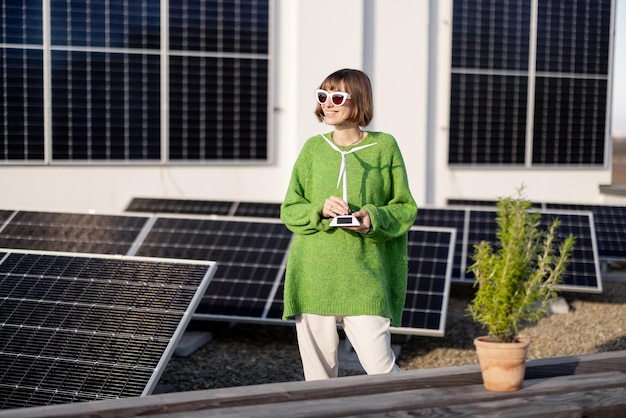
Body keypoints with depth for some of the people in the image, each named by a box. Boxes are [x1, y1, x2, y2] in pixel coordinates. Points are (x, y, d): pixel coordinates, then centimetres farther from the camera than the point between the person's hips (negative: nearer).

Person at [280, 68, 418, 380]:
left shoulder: (385, 147, 2)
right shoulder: (313, 148, 8)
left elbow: (406, 208, 5)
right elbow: (289, 210, 9)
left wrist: (374, 219, -14)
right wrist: (320, 209, -12)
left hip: (365, 278, -2)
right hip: (314, 276, 2)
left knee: (379, 367, -6)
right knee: (318, 371, 7)